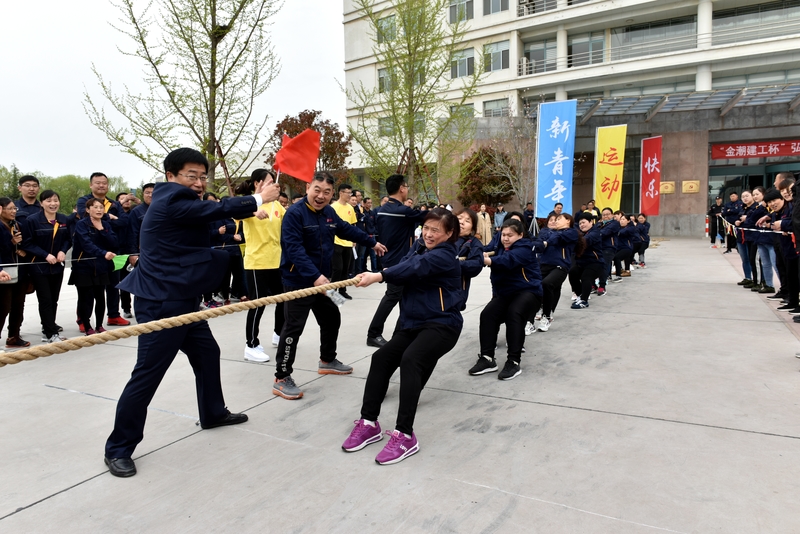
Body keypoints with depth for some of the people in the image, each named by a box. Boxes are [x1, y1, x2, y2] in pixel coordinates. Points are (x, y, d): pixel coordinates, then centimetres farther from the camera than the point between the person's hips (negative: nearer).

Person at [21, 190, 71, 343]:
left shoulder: (64, 220, 2)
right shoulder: (32, 220, -12)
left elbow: (68, 239, 11)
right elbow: (27, 244, -10)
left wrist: (63, 251, -8)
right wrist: (45, 255, -20)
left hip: (58, 266, 5)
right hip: (39, 266, -5)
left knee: (54, 300, 11)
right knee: (45, 300, -4)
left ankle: (47, 330, 24)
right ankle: (52, 334, 1)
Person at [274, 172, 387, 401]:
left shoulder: (329, 213, 7)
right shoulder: (295, 213, -18)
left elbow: (347, 229, 23)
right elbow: (295, 249, -28)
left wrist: (372, 243, 31)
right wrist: (314, 276, -36)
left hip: (321, 279, 9)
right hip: (298, 281, -9)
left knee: (331, 317, 20)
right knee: (294, 327, -10)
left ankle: (327, 361, 40)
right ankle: (281, 379, 0)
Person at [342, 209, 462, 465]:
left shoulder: (444, 256, -12)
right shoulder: (419, 251, 18)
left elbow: (416, 268, -29)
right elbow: (404, 268, 5)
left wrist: (379, 276, -41)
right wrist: (385, 273, -17)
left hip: (441, 325, -8)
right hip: (412, 324, 8)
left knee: (410, 360, -30)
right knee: (381, 357, -9)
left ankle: (405, 435, -28)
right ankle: (369, 423, -1)